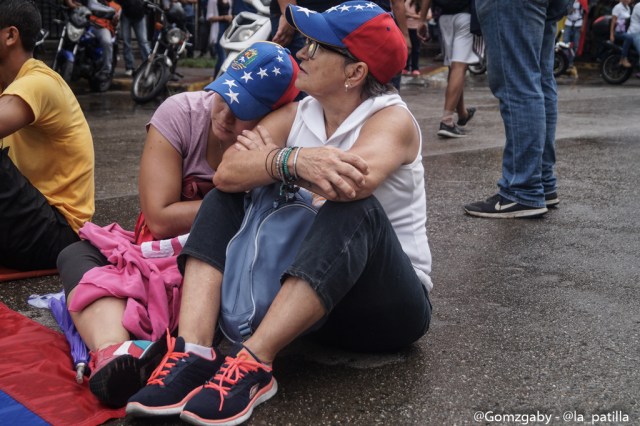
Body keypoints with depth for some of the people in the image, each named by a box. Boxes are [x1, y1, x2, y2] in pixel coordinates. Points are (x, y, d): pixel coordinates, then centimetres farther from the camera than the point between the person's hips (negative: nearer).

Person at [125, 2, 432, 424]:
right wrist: (293, 160, -35)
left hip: (390, 304, -5)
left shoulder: (392, 119, -12)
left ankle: (252, 365, -36)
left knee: (353, 210, -33)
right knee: (226, 197, -5)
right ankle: (194, 351, -25)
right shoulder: (295, 116, 2)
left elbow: (354, 182, -35)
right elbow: (228, 172, -15)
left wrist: (270, 159, -19)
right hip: (300, 294, 5)